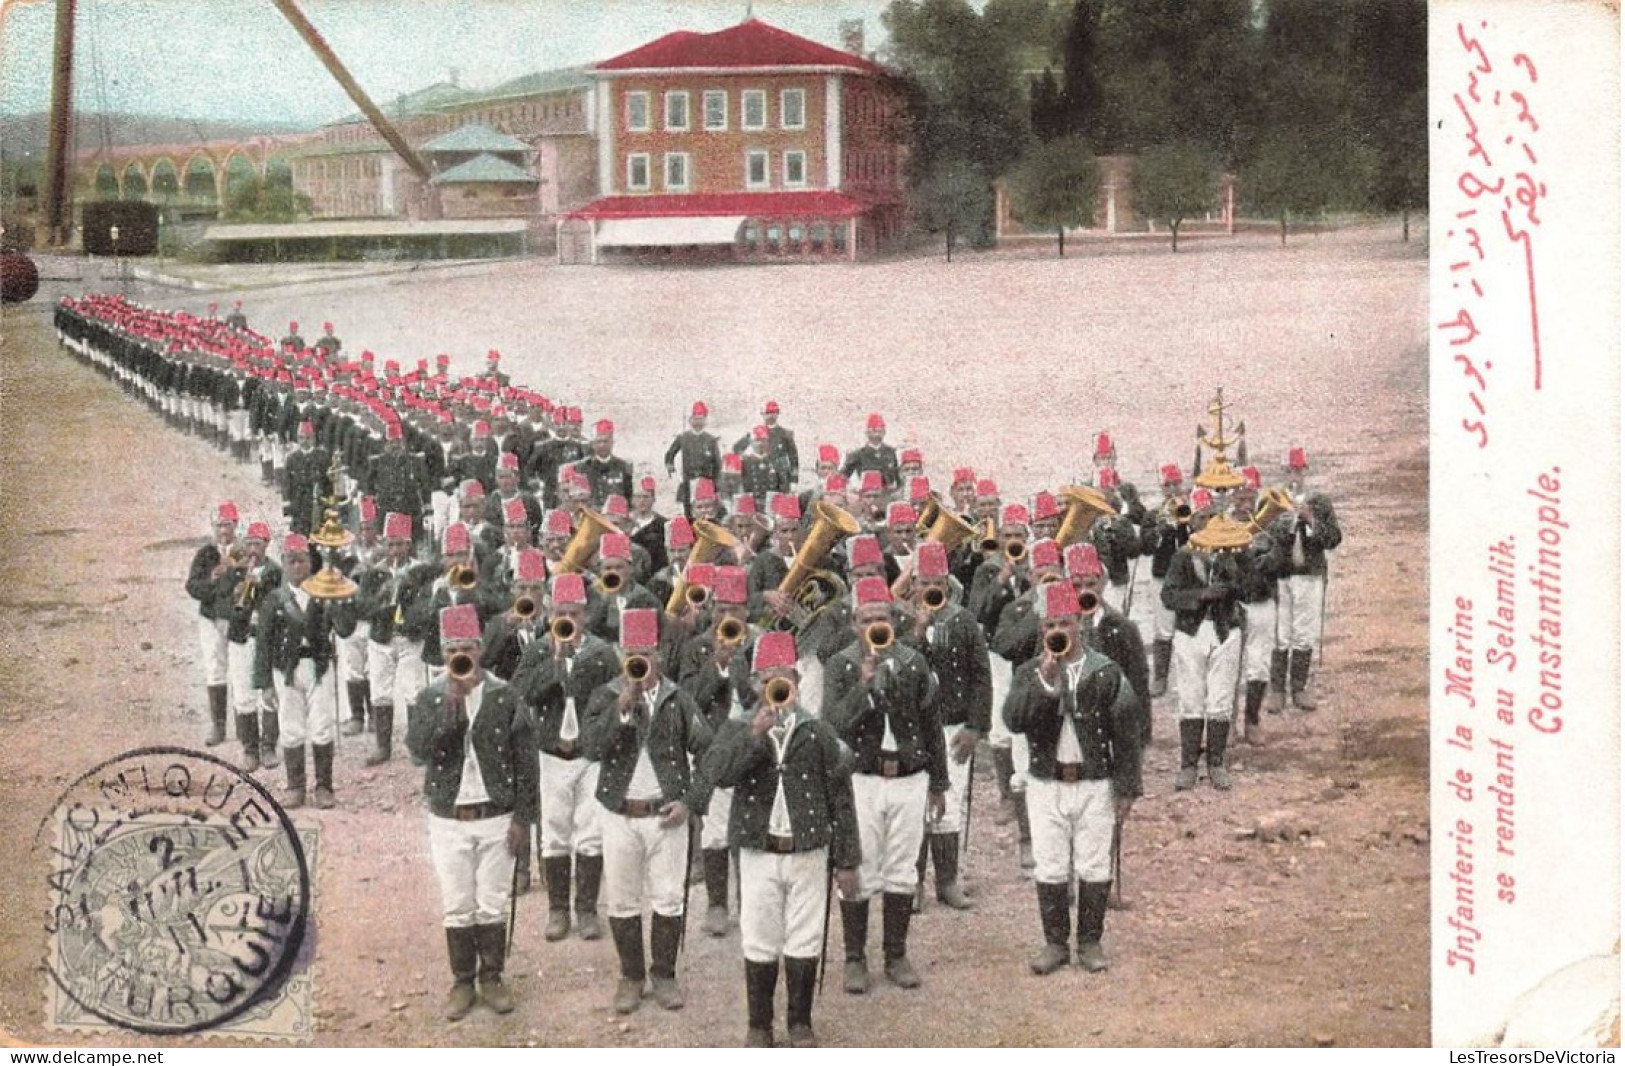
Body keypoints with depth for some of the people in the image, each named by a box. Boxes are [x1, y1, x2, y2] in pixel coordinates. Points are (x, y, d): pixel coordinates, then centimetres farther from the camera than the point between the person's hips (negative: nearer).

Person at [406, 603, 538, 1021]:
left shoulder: (504, 696, -2)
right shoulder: (430, 698, 0)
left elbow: (525, 761, -1)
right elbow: (419, 749, -17)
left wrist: (523, 817, -5)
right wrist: (451, 703, -23)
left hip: (496, 818, 0)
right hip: (449, 820, 1)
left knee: (493, 905, 5)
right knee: (457, 907, 5)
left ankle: (492, 978, 20)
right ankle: (462, 982, 18)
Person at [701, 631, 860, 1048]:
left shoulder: (819, 733, 0)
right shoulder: (739, 731, 1)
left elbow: (840, 798, 2)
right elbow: (717, 772, -20)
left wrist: (847, 861, 0)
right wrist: (755, 733, -27)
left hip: (809, 853, 0)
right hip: (759, 854, 0)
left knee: (804, 942, 6)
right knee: (759, 943, 6)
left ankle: (801, 1023, 20)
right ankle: (758, 1024, 19)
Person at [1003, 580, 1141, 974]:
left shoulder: (1105, 672, -2)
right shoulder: (1030, 673, 0)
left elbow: (1125, 734, -1)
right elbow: (1014, 719, -17)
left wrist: (1127, 789, -3)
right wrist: (1046, 681, -27)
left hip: (1095, 785, -1)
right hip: (1046, 786, 1)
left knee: (1094, 868, 5)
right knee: (1050, 869, 6)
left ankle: (1090, 942, 19)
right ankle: (1055, 942, 19)